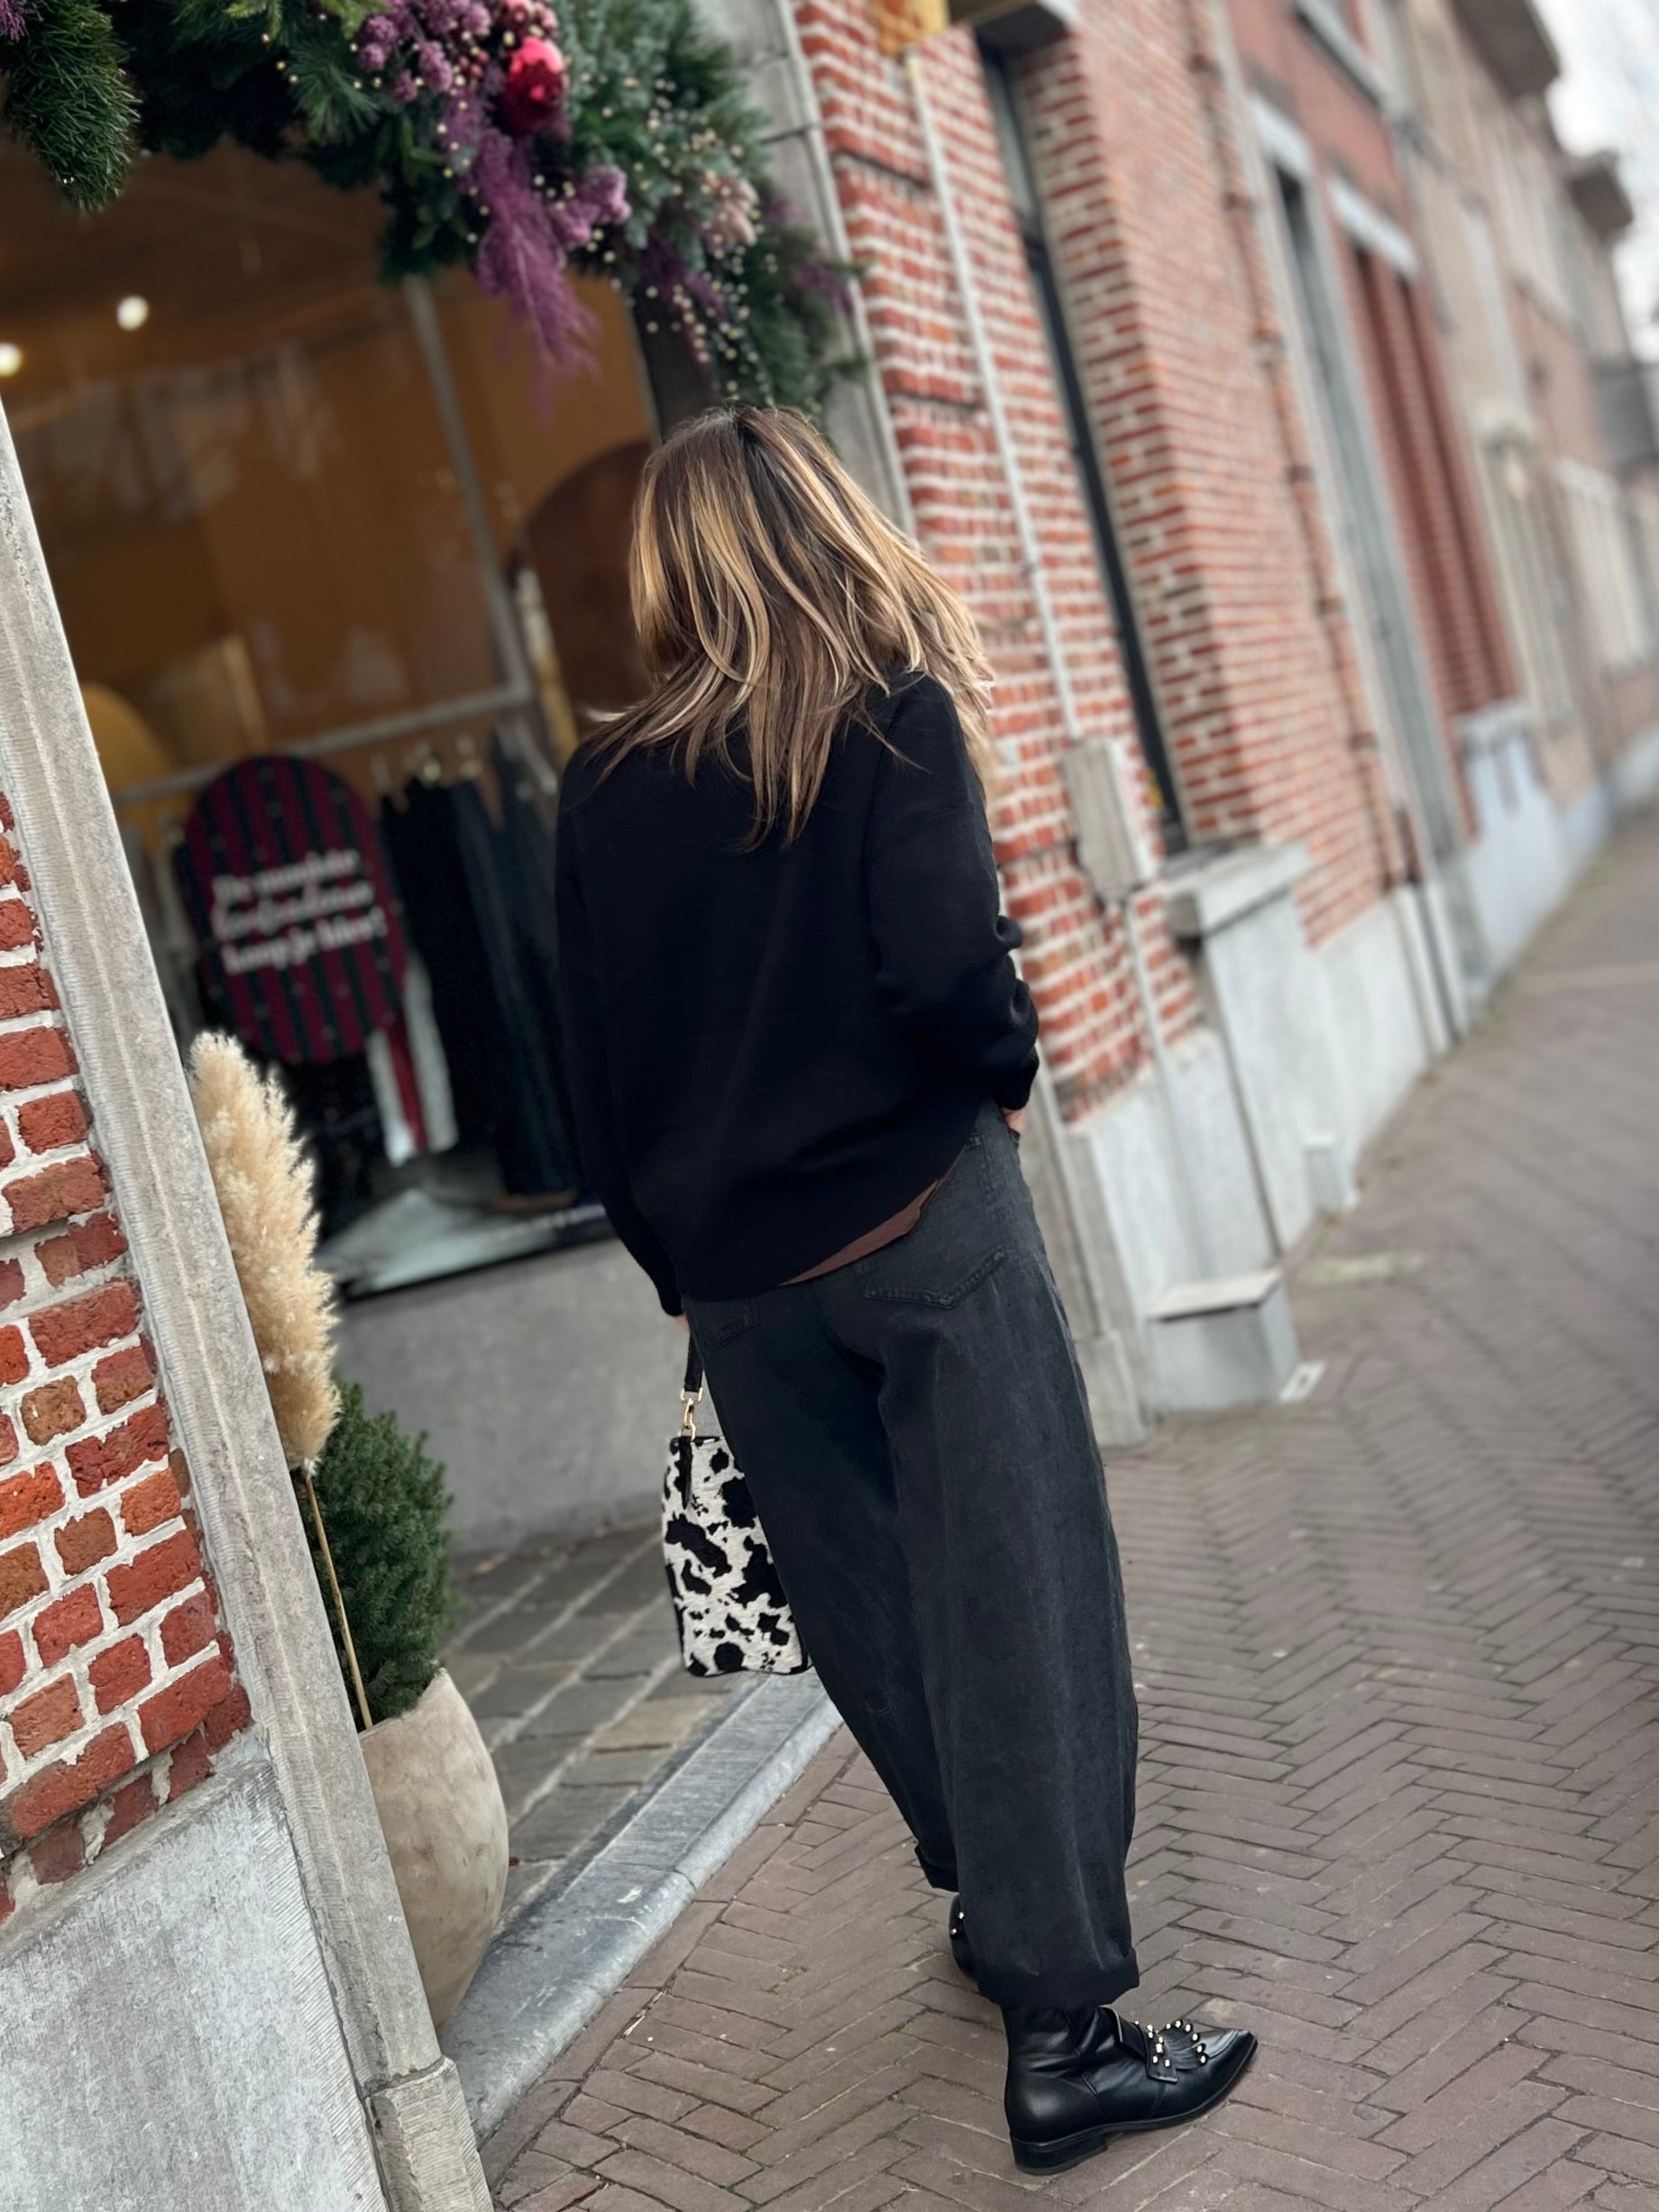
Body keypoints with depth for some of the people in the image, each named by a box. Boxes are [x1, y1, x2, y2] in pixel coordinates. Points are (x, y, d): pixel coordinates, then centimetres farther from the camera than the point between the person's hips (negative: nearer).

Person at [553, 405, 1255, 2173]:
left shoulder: (603, 785, 6)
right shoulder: (891, 715, -4)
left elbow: (593, 1066, 7)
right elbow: (942, 967, -18)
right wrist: (1010, 1066, 3)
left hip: (737, 1276, 5)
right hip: (915, 1218, -4)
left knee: (869, 1611, 16)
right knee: (1013, 1602, 0)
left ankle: (995, 1903, 33)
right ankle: (1064, 2025, 3)